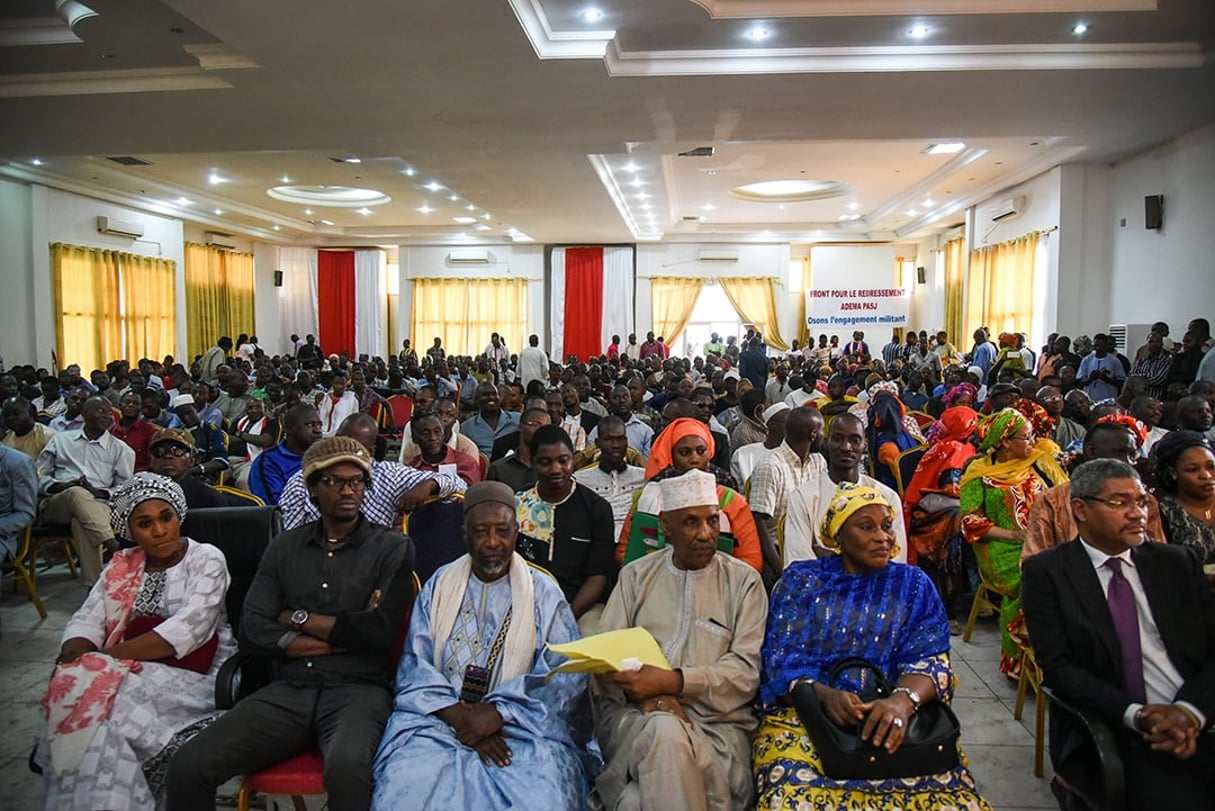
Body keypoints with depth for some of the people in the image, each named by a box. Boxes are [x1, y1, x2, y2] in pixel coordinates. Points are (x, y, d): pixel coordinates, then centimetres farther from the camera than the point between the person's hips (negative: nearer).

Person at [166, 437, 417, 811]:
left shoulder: (392, 548, 3)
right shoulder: (285, 547, 14)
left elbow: (381, 630, -10)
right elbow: (252, 629, 3)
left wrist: (299, 619, -1)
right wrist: (346, 633, -6)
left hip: (358, 688, -4)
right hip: (289, 689, 4)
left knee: (346, 768, -35)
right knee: (188, 765, -15)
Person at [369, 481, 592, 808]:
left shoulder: (543, 592, 7)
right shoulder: (439, 585, 12)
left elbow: (565, 674, -4)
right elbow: (416, 667, 2)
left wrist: (497, 714, -16)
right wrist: (461, 717, -14)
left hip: (522, 724, -1)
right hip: (440, 717, 1)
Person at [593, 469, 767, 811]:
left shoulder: (744, 580, 7)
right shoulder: (636, 575, 13)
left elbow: (746, 671, -3)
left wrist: (674, 681, -16)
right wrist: (651, 698, -14)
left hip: (717, 722, -2)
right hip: (635, 715, 3)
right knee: (666, 731, -33)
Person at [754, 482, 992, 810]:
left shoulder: (913, 585, 13)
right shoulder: (801, 580, 8)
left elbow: (928, 659, 1)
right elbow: (781, 661, 0)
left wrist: (904, 700, -21)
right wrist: (823, 694, -20)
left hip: (897, 718, 2)